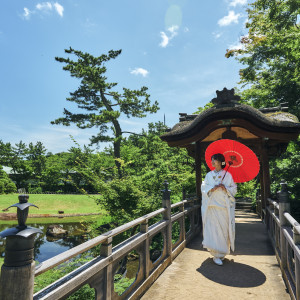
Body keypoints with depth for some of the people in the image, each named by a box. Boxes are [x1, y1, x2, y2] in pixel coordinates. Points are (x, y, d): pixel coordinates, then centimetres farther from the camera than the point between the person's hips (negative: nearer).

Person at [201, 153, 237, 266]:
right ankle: (216, 255, 3)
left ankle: (222, 252, 21)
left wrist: (225, 189, -14)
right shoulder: (209, 175, 11)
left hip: (224, 206, 0)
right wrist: (212, 188, -12)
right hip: (212, 205, 1)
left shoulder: (227, 175, 6)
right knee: (213, 229, -5)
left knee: (224, 229, 3)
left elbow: (234, 189, 5)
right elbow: (203, 187, 6)